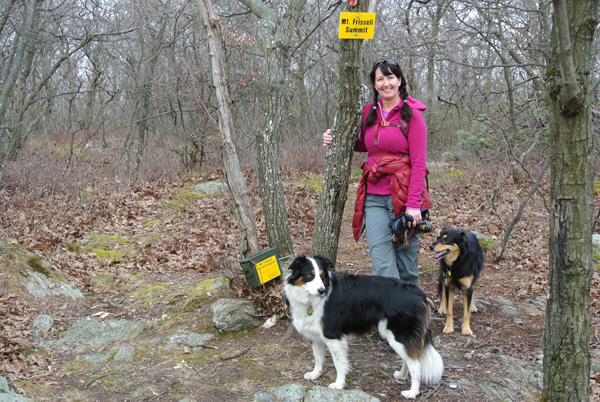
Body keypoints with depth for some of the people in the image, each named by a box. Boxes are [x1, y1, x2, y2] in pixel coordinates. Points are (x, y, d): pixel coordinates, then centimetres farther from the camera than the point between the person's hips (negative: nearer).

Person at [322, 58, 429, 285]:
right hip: (374, 196, 4)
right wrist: (336, 140, 10)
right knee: (381, 258, -9)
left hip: (403, 194, -3)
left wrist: (413, 204, -14)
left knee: (405, 258, 4)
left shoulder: (411, 114, -2)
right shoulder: (369, 112, 11)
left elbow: (419, 163, -6)